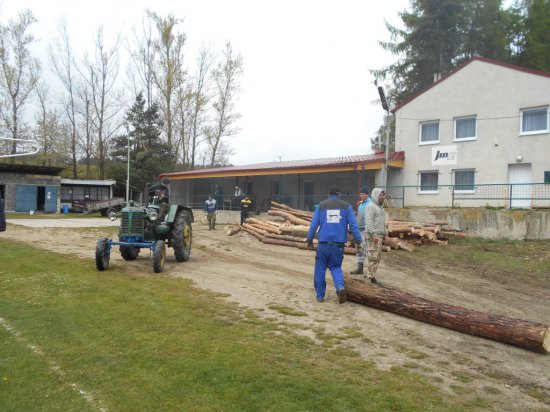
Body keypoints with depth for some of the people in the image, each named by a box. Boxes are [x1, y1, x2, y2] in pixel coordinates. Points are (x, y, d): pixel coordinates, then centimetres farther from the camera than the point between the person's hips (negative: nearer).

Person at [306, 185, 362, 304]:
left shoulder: (322, 205, 6)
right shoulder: (346, 206, 6)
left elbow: (313, 224, 3)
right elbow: (353, 225, -1)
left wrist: (310, 240, 10)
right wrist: (358, 240, 2)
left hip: (324, 242, -1)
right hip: (339, 243, 1)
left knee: (320, 269, 11)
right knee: (336, 267, 14)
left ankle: (320, 295, 14)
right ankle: (340, 287, -11)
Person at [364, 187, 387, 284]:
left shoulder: (380, 206, 21)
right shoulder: (371, 206, -10)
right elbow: (369, 222, -19)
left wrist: (385, 233, 19)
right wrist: (374, 234, -24)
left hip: (379, 235, 10)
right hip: (373, 236, -10)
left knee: (378, 256, 12)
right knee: (373, 256, -10)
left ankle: (370, 274, 18)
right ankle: (371, 276, -6)